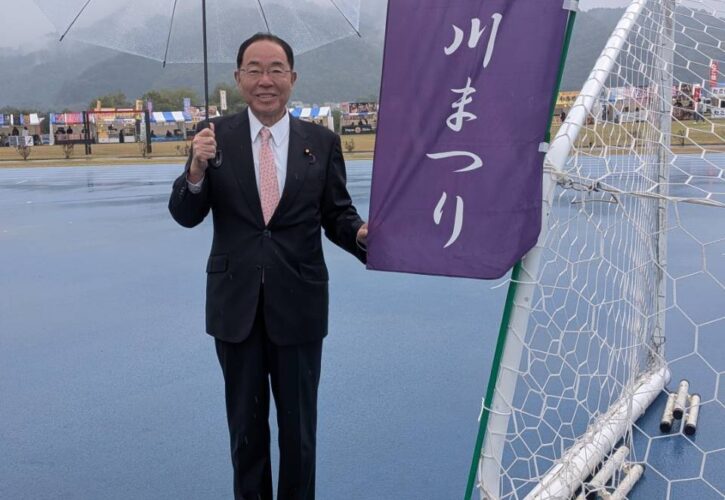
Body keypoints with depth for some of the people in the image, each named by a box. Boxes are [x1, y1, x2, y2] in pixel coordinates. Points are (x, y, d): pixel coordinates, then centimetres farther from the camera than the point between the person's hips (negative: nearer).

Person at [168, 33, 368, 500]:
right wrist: (197, 169, -25)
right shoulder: (216, 136, -4)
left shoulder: (322, 141, -3)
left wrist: (361, 233, -21)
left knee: (300, 426, 17)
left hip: (298, 304, 0)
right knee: (245, 425, 19)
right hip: (236, 304, 1)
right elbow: (187, 215, -7)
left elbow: (336, 213, 0)